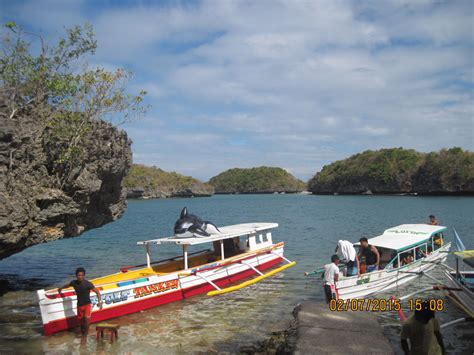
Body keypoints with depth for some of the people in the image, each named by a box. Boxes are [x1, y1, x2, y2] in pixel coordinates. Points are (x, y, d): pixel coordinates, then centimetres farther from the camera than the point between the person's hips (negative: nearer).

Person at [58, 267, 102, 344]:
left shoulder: (88, 284, -20)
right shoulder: (74, 283, -7)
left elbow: (97, 292, -14)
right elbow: (67, 285, 19)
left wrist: (100, 301, -26)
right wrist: (61, 288, 38)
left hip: (87, 304, -5)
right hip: (79, 305, 5)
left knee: (87, 319, -19)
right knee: (81, 320, 14)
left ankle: (85, 336, -5)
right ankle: (83, 333, 37)